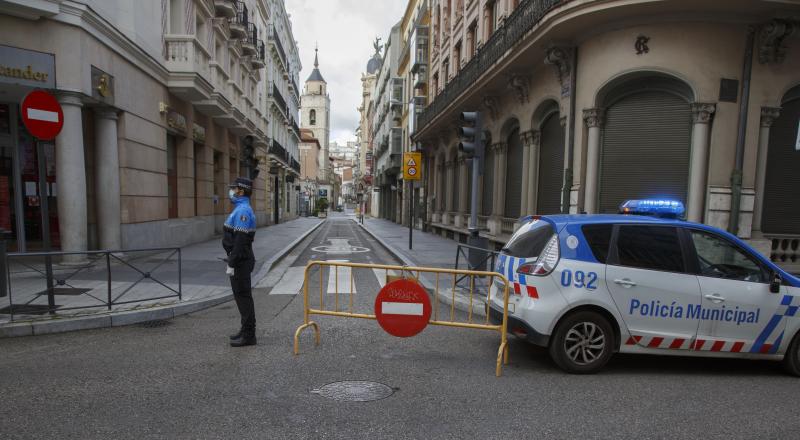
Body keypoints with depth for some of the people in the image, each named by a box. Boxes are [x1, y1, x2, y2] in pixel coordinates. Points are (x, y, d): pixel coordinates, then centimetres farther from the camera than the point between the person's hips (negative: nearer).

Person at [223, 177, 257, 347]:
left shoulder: (243, 211, -18)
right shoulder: (241, 209, 15)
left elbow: (240, 241, -23)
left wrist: (231, 264, -21)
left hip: (241, 262, -10)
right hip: (240, 261, 10)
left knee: (243, 296, -4)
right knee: (241, 296, 16)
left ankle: (248, 335, 4)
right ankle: (246, 330, 27)